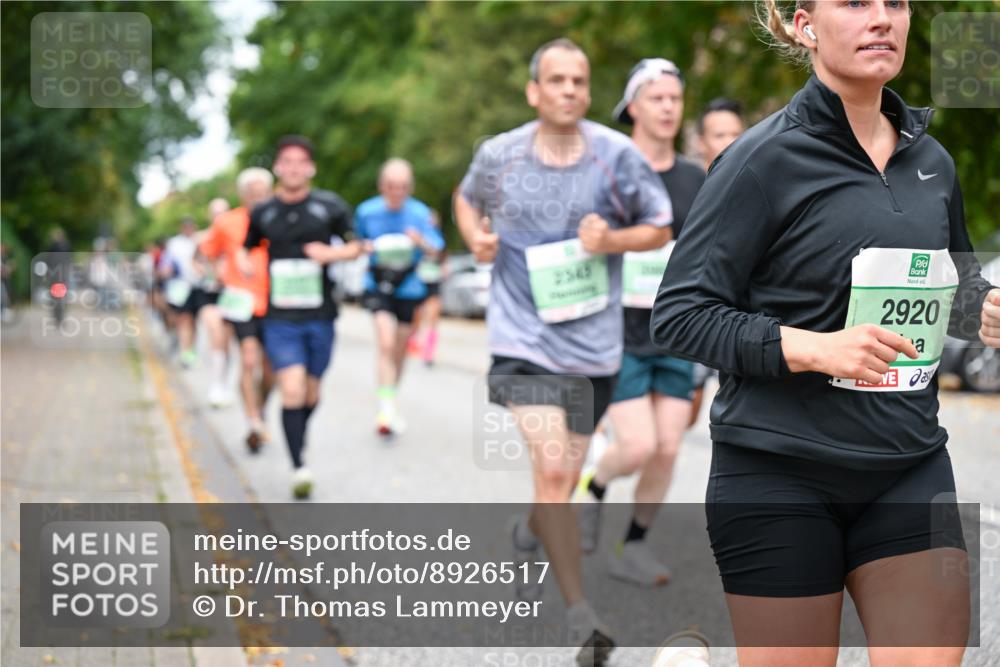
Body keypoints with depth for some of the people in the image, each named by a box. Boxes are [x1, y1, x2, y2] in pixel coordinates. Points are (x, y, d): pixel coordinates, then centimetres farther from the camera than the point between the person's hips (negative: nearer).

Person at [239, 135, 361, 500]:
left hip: (320, 315, 1)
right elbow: (247, 245, 22)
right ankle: (299, 469, -12)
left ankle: (298, 439, 43)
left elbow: (355, 246, 8)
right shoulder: (262, 213, 4)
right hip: (281, 316, -1)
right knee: (292, 389, -15)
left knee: (311, 391, 13)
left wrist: (332, 253, -12)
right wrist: (243, 260, -1)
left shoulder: (330, 206, -1)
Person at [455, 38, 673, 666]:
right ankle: (581, 616, -9)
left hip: (593, 340, 2)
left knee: (564, 475, 14)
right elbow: (467, 199, 20)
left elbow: (660, 229, 6)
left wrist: (611, 240, -13)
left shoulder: (618, 155, -4)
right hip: (523, 337, -2)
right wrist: (475, 236, -1)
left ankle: (530, 533, 50)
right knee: (551, 468, -17)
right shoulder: (498, 154, -1)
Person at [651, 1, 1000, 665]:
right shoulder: (766, 157, -8)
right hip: (780, 477, -5)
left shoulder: (932, 161, 11)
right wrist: (811, 347, -23)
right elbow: (679, 313, -11)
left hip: (910, 465, 5)